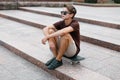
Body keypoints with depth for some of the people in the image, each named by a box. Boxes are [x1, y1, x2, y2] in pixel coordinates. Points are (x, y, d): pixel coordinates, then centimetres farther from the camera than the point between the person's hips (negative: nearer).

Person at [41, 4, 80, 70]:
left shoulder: (75, 24, -18)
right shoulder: (61, 23, -3)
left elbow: (63, 31, -39)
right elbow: (45, 29, -13)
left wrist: (47, 37, -35)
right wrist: (50, 40, -30)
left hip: (72, 51, -5)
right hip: (61, 50, 6)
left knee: (65, 34, -34)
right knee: (50, 31, -12)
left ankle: (58, 60, -18)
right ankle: (55, 57, -11)